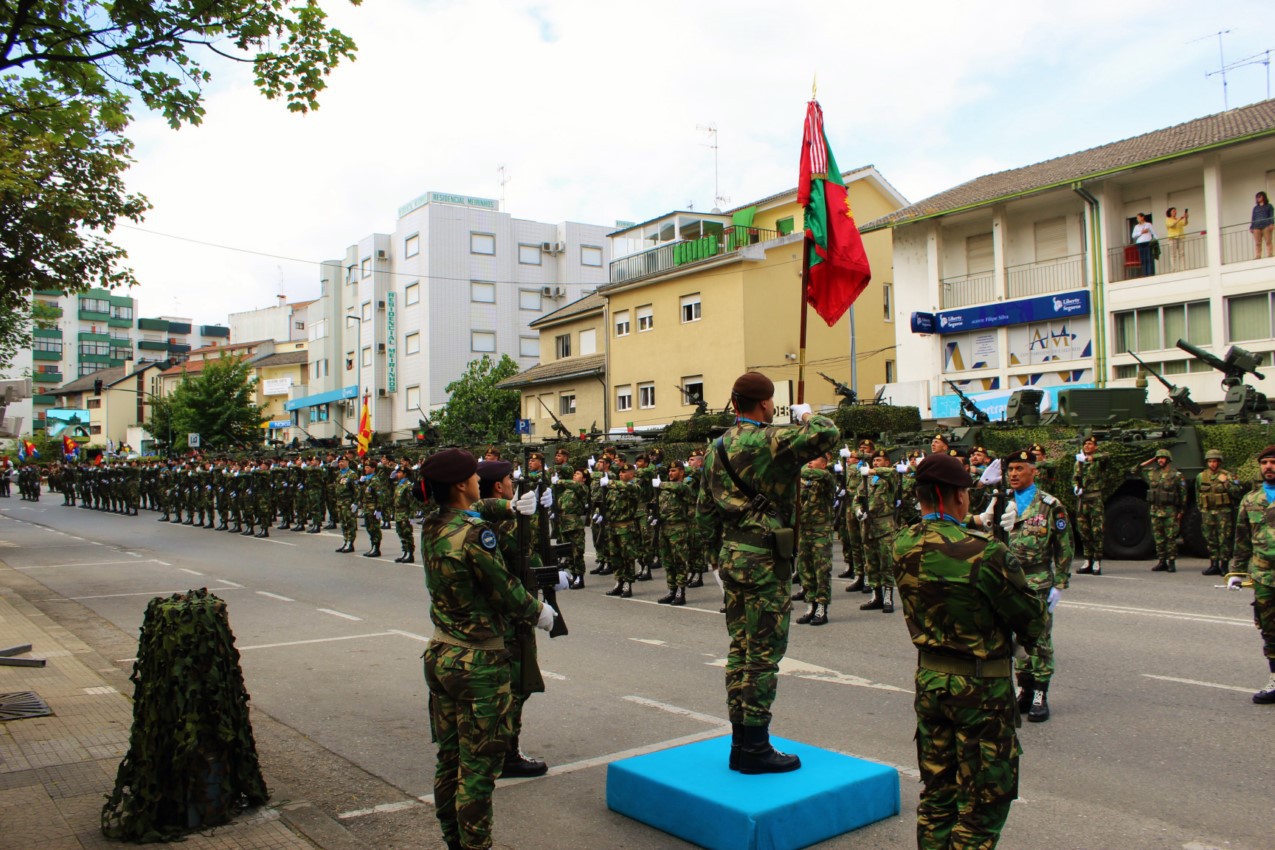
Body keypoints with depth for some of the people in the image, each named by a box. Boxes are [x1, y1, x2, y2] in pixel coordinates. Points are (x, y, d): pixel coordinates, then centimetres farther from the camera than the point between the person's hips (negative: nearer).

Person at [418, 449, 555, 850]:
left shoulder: (431, 529, 1)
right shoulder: (474, 532, -22)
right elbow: (507, 593, -16)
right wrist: (540, 612, 0)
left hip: (440, 654, 8)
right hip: (478, 662, -8)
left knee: (449, 759, 17)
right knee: (478, 767, 3)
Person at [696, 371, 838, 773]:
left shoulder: (717, 448, 11)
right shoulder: (770, 439, -14)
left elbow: (705, 510, 15)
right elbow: (828, 434, -23)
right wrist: (807, 415, -3)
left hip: (731, 554, 9)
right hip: (764, 558, -8)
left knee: (741, 647, 14)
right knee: (764, 651, -1)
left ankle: (740, 742, 22)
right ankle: (755, 748, 7)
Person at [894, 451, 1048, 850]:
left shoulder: (903, 547, -4)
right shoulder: (984, 553, -24)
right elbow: (1034, 623, -13)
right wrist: (1037, 626, 10)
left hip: (929, 679, 6)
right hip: (982, 687, -6)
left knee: (937, 793, 19)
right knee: (983, 803, 8)